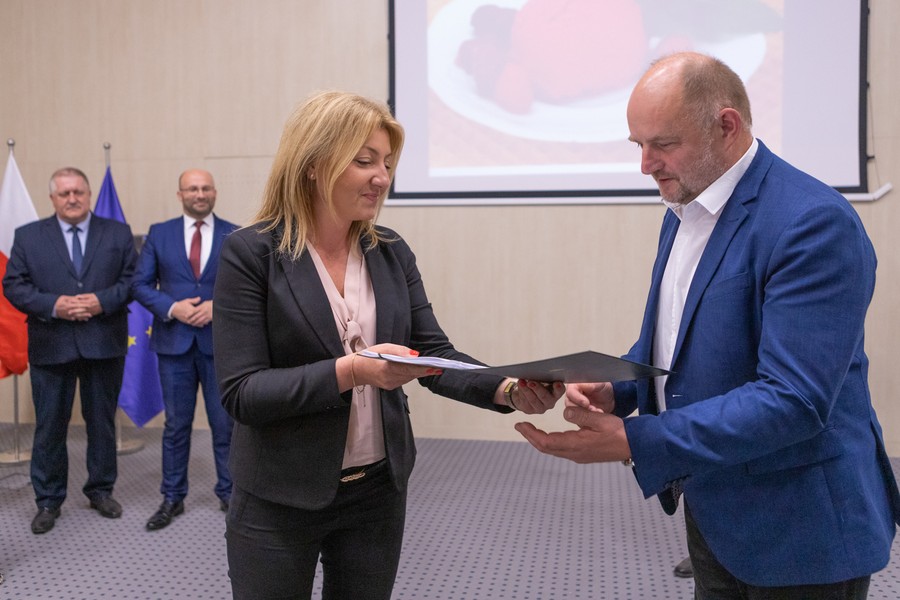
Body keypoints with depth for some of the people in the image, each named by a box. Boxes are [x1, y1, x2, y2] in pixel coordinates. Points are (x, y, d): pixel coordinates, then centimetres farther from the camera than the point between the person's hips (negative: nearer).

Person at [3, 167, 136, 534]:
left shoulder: (118, 233, 5)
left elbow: (133, 280, 1)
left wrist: (102, 301, -15)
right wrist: (53, 305, -15)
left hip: (104, 345, 1)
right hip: (51, 346, 0)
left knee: (102, 422, 11)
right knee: (49, 427, 6)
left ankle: (101, 490, 26)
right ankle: (48, 501, 18)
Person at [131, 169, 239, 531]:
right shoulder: (159, 234, 5)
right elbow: (140, 284, 3)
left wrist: (218, 305, -15)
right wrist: (172, 308, -13)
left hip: (220, 343, -1)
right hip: (174, 342, 1)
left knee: (225, 423, 6)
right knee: (176, 425, 9)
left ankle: (228, 493, 21)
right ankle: (172, 498, 22)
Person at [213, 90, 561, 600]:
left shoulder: (392, 252, 2)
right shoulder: (251, 253, -12)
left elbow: (433, 353, 0)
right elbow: (241, 391, -17)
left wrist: (508, 389, -19)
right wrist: (348, 371, -30)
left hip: (379, 490, 4)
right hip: (280, 500, -4)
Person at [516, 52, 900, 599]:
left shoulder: (814, 223, -23)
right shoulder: (684, 213, 5)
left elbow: (794, 400, -28)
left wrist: (631, 441, -31)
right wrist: (614, 389, -6)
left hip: (798, 531, -7)